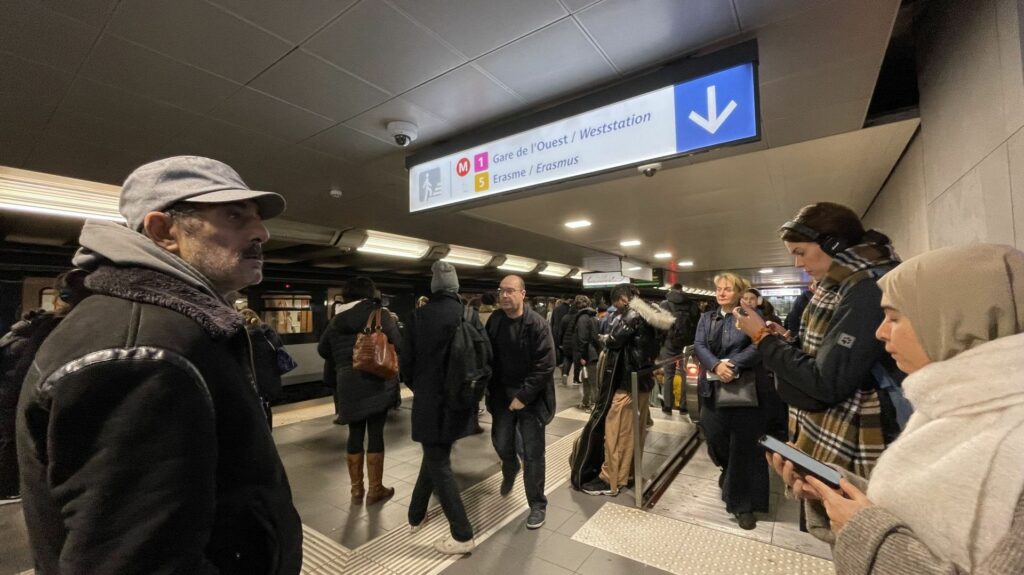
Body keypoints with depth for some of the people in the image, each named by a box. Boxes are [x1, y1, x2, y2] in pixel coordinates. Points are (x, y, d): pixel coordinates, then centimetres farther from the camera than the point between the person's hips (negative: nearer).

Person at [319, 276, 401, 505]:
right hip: (377, 382, -4)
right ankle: (375, 490, 14)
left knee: (355, 434, 13)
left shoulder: (336, 320, 9)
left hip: (348, 385, 4)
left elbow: (323, 349, 18)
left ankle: (356, 490, 23)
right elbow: (399, 344, -10)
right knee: (375, 433, 4)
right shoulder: (379, 314, -4)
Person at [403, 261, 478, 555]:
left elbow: (407, 360, -5)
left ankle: (463, 535, 16)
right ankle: (416, 515, 40)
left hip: (430, 400, -4)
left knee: (439, 465, 10)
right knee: (435, 456, 23)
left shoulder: (420, 316, -11)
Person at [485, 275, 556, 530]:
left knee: (532, 453, 5)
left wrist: (523, 396, -18)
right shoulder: (494, 320, -3)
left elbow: (545, 366, -19)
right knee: (501, 443, 17)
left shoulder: (537, 324, -17)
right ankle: (510, 470, 51)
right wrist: (491, 389, 3)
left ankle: (537, 505, 25)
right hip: (502, 394, 4)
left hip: (530, 398, -4)